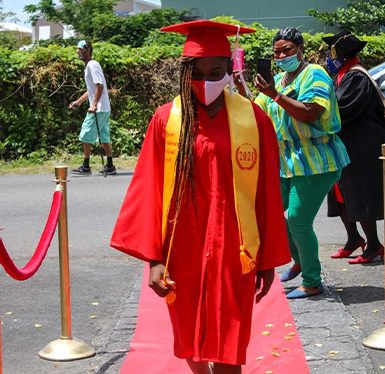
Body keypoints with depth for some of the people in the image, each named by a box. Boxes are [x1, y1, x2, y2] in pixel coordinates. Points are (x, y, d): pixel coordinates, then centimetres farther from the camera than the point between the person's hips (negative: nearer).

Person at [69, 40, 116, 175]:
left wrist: (94, 105, -25)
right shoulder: (88, 66, 18)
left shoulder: (92, 65, -12)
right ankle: (110, 167, 11)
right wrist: (79, 101, 29)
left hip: (98, 109, -10)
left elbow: (100, 85, -22)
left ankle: (85, 167, 2)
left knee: (86, 136, -4)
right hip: (104, 109, 10)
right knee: (104, 137, 9)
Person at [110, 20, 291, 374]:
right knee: (191, 346, 17)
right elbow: (150, 192, -2)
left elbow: (268, 195, 0)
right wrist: (153, 257, -8)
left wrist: (268, 259, 2)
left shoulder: (253, 119, -3)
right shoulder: (167, 119, -3)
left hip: (232, 254, -1)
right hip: (183, 253, 2)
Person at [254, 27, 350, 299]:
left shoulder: (313, 74, -9)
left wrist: (275, 95, -25)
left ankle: (313, 283, 2)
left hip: (314, 162, -8)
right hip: (285, 162, 9)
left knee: (298, 221, -12)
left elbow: (309, 113, -23)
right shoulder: (278, 80, 16)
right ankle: (300, 260, 30)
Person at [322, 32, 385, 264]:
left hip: (361, 151, -10)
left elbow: (341, 109, -25)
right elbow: (336, 106, 17)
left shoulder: (357, 78, -17)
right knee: (342, 195, 13)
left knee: (360, 198, -3)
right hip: (346, 148, 10)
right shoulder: (345, 77, 14)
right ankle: (354, 238, 26)